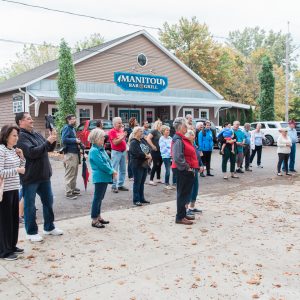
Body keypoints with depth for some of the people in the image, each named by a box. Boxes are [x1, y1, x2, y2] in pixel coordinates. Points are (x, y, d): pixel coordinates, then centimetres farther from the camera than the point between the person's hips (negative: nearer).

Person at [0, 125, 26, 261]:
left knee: (14, 219, 15)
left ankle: (12, 246, 29)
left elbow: (21, 167, 16)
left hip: (14, 189, 8)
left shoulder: (14, 150, 9)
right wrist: (17, 170, -21)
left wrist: (21, 156, 2)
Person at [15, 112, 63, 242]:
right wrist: (48, 141, -21)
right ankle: (31, 232, 19)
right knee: (30, 206, 6)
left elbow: (49, 148, 15)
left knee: (48, 201, 17)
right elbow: (32, 152, -24)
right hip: (30, 177, -8)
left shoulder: (36, 134, 10)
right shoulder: (21, 136, -14)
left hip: (44, 175, 8)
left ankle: (49, 227, 32)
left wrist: (53, 140, -5)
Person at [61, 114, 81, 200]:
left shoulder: (72, 128, 18)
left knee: (74, 173, 18)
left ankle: (73, 189, 29)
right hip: (70, 153, -10)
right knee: (69, 174, -7)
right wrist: (75, 140, -15)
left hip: (75, 153, 10)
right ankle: (68, 193, -3)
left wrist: (77, 143, 8)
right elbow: (64, 139, -22)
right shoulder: (66, 128, -10)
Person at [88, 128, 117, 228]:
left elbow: (108, 161, 13)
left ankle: (98, 217, 28)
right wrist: (112, 171, -12)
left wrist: (112, 170, -2)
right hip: (100, 178, -9)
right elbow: (101, 164, -20)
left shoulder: (101, 149, 12)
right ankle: (94, 220, 5)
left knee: (100, 198, 17)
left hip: (105, 177, 9)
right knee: (97, 198, -2)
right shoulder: (94, 151, -16)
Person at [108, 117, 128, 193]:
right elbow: (115, 142, -16)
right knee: (114, 170, -5)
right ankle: (114, 186, -1)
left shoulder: (121, 130, 13)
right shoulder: (112, 131, -7)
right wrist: (122, 137, -17)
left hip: (123, 151, 8)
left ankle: (120, 185, 19)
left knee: (123, 170, 11)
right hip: (116, 152, -8)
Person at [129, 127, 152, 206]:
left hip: (144, 164, 8)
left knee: (142, 182, 14)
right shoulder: (133, 142, -12)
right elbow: (137, 153, -24)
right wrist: (146, 156, -15)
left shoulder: (142, 141, 15)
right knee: (137, 182, -3)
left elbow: (148, 149, 12)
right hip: (137, 165, -8)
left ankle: (141, 198, 22)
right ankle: (136, 200, 3)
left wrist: (149, 154, -9)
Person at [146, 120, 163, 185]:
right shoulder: (154, 131, -11)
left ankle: (158, 179, 25)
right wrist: (153, 146, -20)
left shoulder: (159, 132, 13)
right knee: (155, 165, -6)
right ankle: (151, 180, 1)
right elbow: (148, 139, -23)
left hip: (160, 151, 8)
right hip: (155, 151, -8)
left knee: (159, 164, 13)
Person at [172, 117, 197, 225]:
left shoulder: (182, 139, 14)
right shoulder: (178, 140, -18)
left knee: (185, 193, 16)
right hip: (182, 171, -10)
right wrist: (187, 167, -18)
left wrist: (190, 167, 14)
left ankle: (183, 214, 27)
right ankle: (180, 217, 7)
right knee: (182, 193, -2)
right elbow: (178, 158, -27)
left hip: (186, 171, 10)